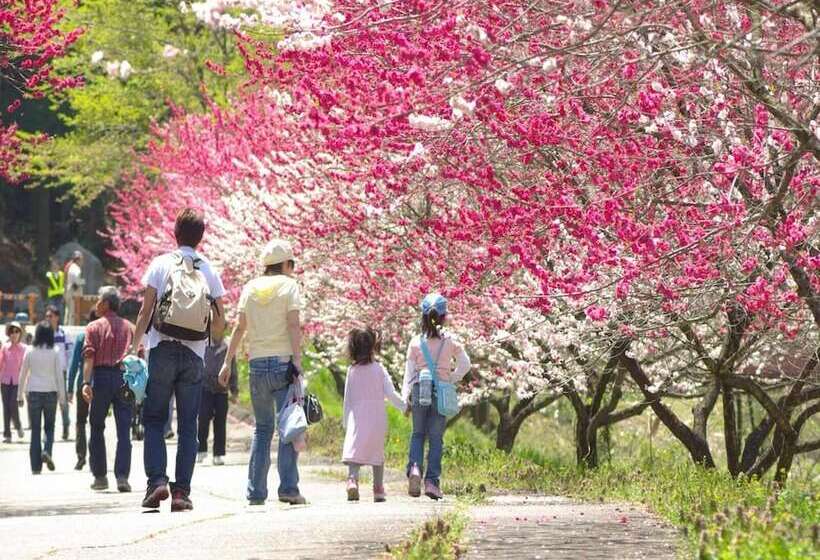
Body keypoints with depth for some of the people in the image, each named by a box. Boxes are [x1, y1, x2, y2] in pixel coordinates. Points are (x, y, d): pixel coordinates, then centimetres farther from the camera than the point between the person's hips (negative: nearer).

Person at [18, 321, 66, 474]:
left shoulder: (30, 352, -2)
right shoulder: (54, 353, -3)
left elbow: (23, 374, 2)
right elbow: (59, 375, -3)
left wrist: (20, 395, 10)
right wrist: (62, 396, 3)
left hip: (33, 392, 0)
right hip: (50, 391, 0)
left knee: (35, 429, 5)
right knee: (49, 426, 14)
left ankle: (36, 466, 2)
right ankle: (47, 450, -14)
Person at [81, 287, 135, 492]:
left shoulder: (94, 327, 3)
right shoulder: (130, 327, 11)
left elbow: (89, 357, -8)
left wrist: (86, 382, -16)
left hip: (101, 377, -1)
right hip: (124, 378, 1)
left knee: (97, 429, 11)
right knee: (124, 430, -2)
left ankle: (100, 476, 13)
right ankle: (122, 476, -14)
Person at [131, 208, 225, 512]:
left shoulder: (160, 264, 0)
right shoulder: (210, 271, 6)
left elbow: (145, 311, -4)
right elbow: (220, 322, 7)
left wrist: (135, 346, 3)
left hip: (162, 351, -2)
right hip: (195, 355, 2)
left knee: (154, 421, 6)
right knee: (188, 427, 6)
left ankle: (157, 480, -10)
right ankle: (182, 491, 1)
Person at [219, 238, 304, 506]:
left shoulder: (250, 288, 11)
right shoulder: (288, 285, -1)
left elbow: (240, 328, 8)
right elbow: (293, 325, -10)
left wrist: (227, 362, 11)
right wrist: (297, 360, -13)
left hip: (257, 364, 4)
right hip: (283, 361, -4)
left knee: (262, 428, 11)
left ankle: (256, 492, 5)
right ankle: (288, 487, -13)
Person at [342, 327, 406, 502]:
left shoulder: (352, 371, 3)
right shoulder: (379, 369, -3)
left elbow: (347, 399, 7)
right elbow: (390, 393, -5)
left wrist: (346, 422, 15)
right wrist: (405, 406, 9)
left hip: (357, 418, 0)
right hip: (377, 418, 0)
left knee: (353, 450, -7)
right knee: (377, 453, 12)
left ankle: (352, 479, -31)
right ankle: (378, 489, 15)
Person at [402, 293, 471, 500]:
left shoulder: (415, 342, -1)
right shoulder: (451, 341, -2)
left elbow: (409, 371, 0)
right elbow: (465, 364, 1)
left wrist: (405, 397, 3)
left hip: (420, 390, 0)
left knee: (418, 434, 14)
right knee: (436, 438, 5)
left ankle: (414, 468, -12)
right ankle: (431, 481, -1)